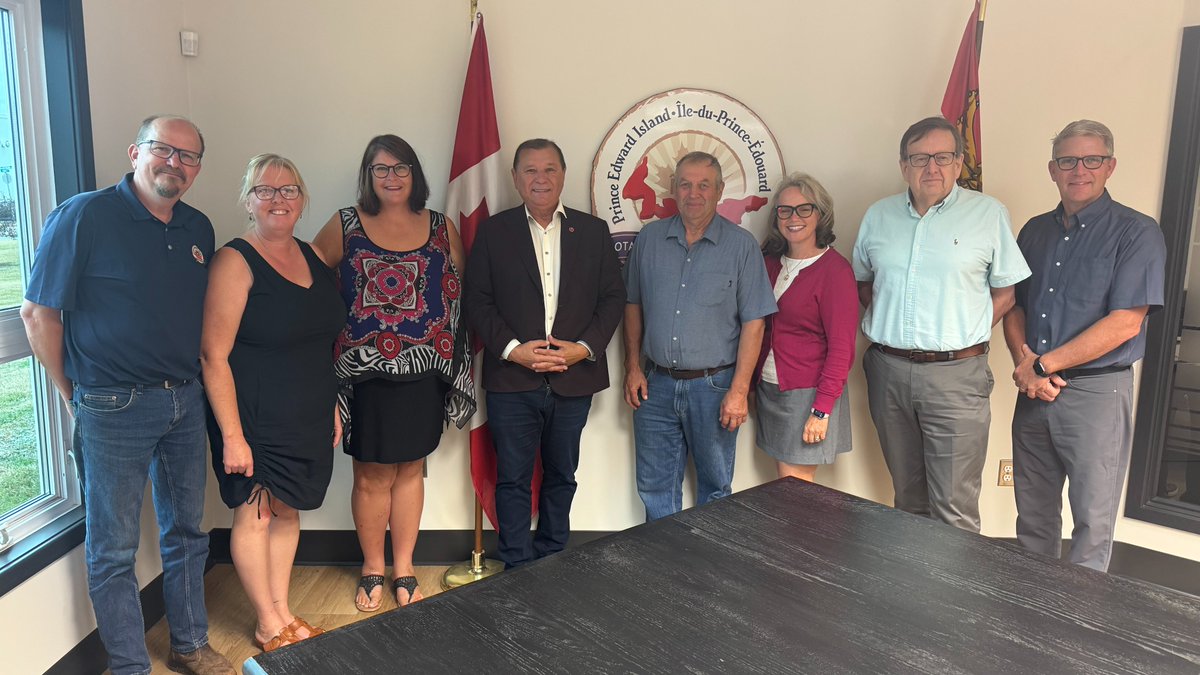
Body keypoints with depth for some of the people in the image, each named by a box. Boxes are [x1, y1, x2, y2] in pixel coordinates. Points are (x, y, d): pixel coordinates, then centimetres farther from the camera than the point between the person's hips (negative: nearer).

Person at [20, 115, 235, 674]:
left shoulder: (198, 229, 8)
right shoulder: (83, 217, -10)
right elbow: (38, 313, -7)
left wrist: (190, 382, 10)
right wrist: (74, 395, -3)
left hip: (185, 402, 6)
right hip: (114, 409, -6)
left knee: (187, 532, 16)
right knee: (113, 550, 7)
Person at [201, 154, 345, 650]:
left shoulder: (310, 257, 7)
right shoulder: (236, 261, -13)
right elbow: (213, 355, -17)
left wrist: (331, 406, 14)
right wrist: (231, 434, -19)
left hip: (308, 418, 6)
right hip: (256, 418, -6)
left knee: (287, 510, 16)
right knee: (255, 513, 6)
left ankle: (283, 614, 31)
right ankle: (268, 627, 23)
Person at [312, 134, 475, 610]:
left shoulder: (443, 229, 6)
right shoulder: (345, 226, 0)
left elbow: (461, 293, 9)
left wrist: (454, 349, 1)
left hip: (424, 372, 2)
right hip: (365, 372, -2)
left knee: (410, 471, 13)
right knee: (372, 477, 7)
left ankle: (404, 569, 28)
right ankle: (373, 570, 28)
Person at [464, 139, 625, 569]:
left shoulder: (593, 231, 6)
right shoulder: (493, 232, 2)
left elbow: (613, 297, 4)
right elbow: (477, 302, -2)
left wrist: (585, 347, -9)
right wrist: (512, 349, -14)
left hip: (574, 378, 2)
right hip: (512, 380, -2)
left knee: (561, 476, 15)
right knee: (513, 479, 6)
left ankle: (553, 561, 32)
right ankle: (516, 570, 20)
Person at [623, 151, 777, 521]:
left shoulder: (741, 245, -6)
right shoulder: (649, 239, 4)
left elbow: (753, 322, -7)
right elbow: (633, 305, 11)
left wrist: (739, 390, -12)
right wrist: (633, 366, 5)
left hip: (714, 386, -2)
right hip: (656, 385, 3)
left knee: (715, 486, 13)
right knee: (655, 487, 13)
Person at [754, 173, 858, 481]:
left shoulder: (834, 269, -11)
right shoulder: (772, 262, 8)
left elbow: (841, 347, -14)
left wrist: (822, 410, -18)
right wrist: (752, 382, 7)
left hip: (808, 393, -6)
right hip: (769, 387, 6)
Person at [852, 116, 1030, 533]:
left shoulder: (989, 214, -1)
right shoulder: (878, 215, 9)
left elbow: (1007, 291, 2)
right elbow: (862, 280, 19)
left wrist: (967, 335, -5)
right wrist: (884, 325, 6)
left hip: (955, 374, -4)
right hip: (888, 369, 4)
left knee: (954, 507, -3)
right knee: (907, 493, 17)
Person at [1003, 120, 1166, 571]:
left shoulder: (1137, 233, -6)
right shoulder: (1035, 231, 11)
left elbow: (1125, 323, -15)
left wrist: (1042, 366, -14)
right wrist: (1024, 361, -8)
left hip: (1097, 393, -5)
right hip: (1034, 392, 5)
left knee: (1092, 520, 5)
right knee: (1032, 516, 14)